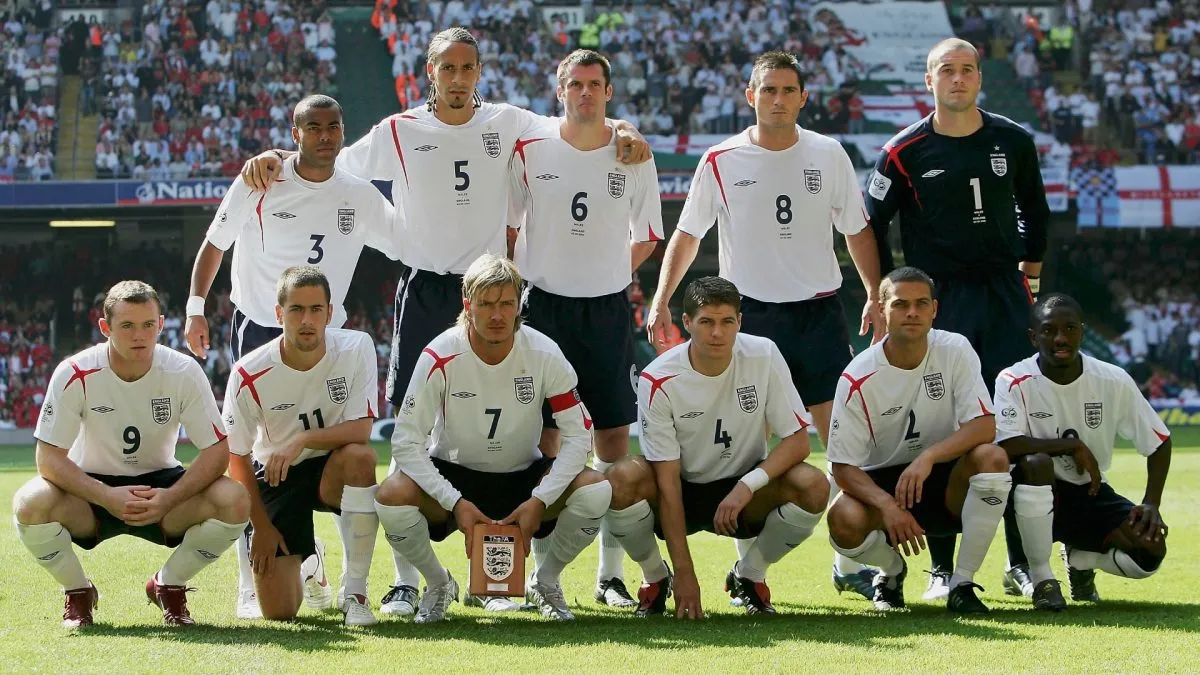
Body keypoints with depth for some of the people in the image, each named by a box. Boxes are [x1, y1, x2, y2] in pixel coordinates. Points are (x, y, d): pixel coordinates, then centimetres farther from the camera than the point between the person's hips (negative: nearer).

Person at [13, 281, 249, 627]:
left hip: (161, 487, 1)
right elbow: (49, 457, -18)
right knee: (30, 504, -33)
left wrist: (168, 499, -31)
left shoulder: (184, 372, -16)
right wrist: (106, 497, -34)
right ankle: (77, 591, -2)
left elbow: (217, 451, -14)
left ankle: (169, 586, 1)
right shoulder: (75, 374, -19)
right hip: (93, 488, -1)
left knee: (235, 501, -27)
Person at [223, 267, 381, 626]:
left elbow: (361, 429, -21)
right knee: (278, 610, -10)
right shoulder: (250, 374, -17)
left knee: (361, 455, -38)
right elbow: (237, 456, -6)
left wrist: (301, 441, -33)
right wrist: (262, 527, -7)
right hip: (274, 476, 0)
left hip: (333, 472, 0)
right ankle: (307, 562, 32)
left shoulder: (356, 348, -17)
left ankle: (354, 591, -23)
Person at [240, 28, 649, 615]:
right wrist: (273, 158, -11)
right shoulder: (400, 132, 3)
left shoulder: (506, 124, 6)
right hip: (423, 291, -1)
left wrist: (621, 131, -10)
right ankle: (405, 581, -1)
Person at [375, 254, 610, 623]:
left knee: (595, 492, -28)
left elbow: (578, 435, -14)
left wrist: (539, 501, -25)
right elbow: (406, 441, -19)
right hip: (453, 475, -1)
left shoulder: (544, 354, -16)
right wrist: (455, 503, -28)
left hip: (523, 475, 1)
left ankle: (545, 581, 3)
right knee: (391, 497, -32)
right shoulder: (440, 357, -20)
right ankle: (438, 584, 1)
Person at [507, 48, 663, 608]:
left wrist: (609, 275, 6)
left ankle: (611, 572, 4)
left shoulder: (634, 158, 3)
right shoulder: (530, 152, 0)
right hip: (543, 306, -1)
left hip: (608, 309, 1)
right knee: (542, 435, -2)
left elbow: (646, 237, 14)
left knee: (614, 436, -1)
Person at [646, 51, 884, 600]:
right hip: (749, 311, -1)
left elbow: (857, 229, 12)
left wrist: (874, 296, 3)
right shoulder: (721, 161, 1)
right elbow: (688, 235, 8)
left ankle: (851, 563, 3)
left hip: (819, 309, 1)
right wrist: (661, 301, 0)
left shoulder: (828, 155, 4)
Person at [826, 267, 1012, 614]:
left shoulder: (954, 350, -10)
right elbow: (843, 466, -15)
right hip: (881, 482, -1)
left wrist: (928, 457, -34)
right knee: (845, 521, -34)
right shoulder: (859, 378, -14)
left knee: (992, 458, -31)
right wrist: (886, 505, -34)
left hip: (945, 482, 1)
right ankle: (892, 570, 5)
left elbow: (984, 427, -19)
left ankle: (962, 583, -20)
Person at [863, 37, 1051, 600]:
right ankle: (941, 569, 3)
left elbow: (1034, 210, 21)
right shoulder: (905, 151, -1)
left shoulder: (1013, 142, 6)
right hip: (935, 299, -2)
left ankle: (1023, 563, 4)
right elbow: (872, 226, 4)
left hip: (1003, 298, 2)